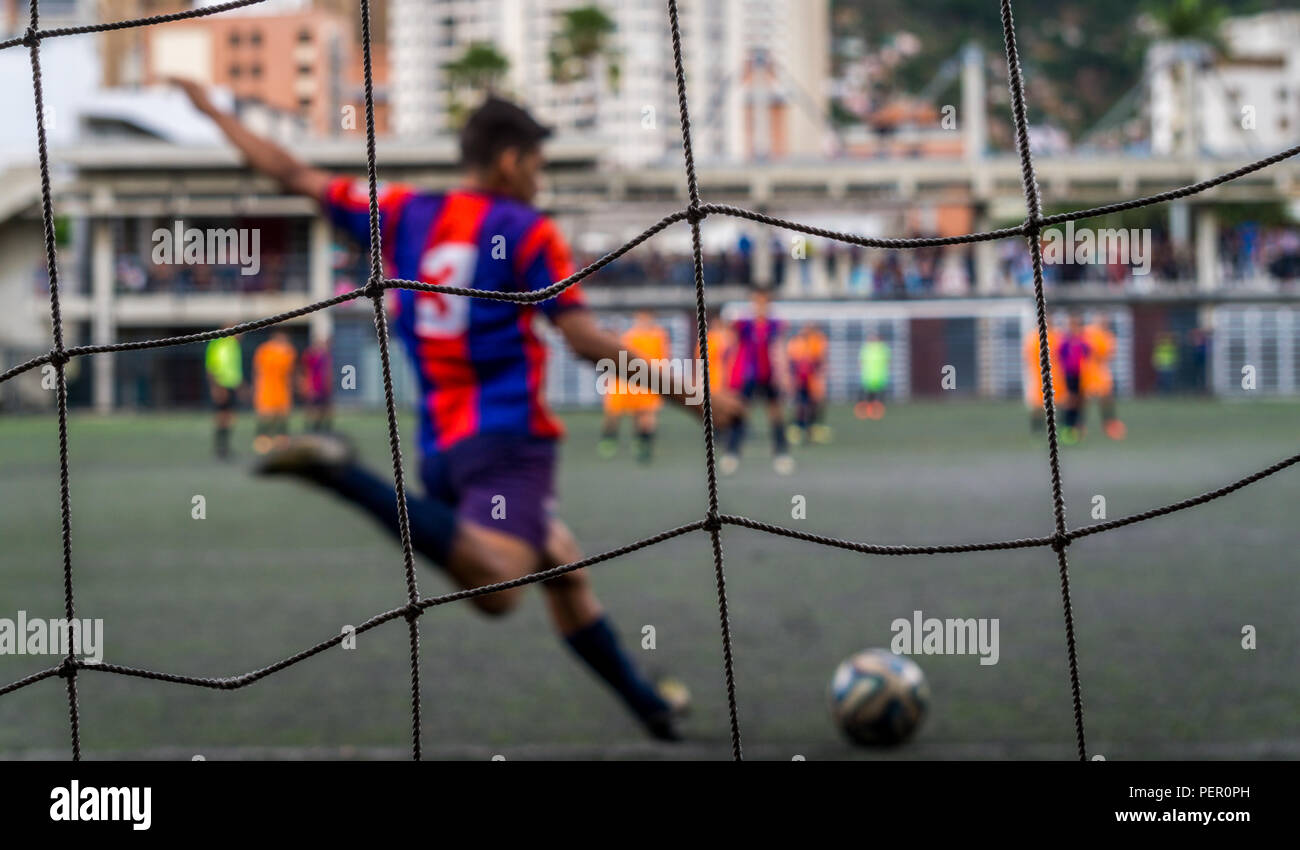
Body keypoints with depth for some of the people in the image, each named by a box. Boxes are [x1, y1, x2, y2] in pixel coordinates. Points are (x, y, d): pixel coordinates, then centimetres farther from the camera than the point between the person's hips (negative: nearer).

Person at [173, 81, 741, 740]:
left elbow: (293, 174, 17)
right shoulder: (528, 233, -1)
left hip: (442, 445, 8)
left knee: (565, 570, 22)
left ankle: (647, 705, 26)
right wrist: (693, 396, 1)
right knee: (497, 589, -30)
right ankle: (343, 475, -34)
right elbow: (586, 341, -6)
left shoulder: (401, 214, 13)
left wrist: (212, 111, 30)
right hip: (506, 438, -8)